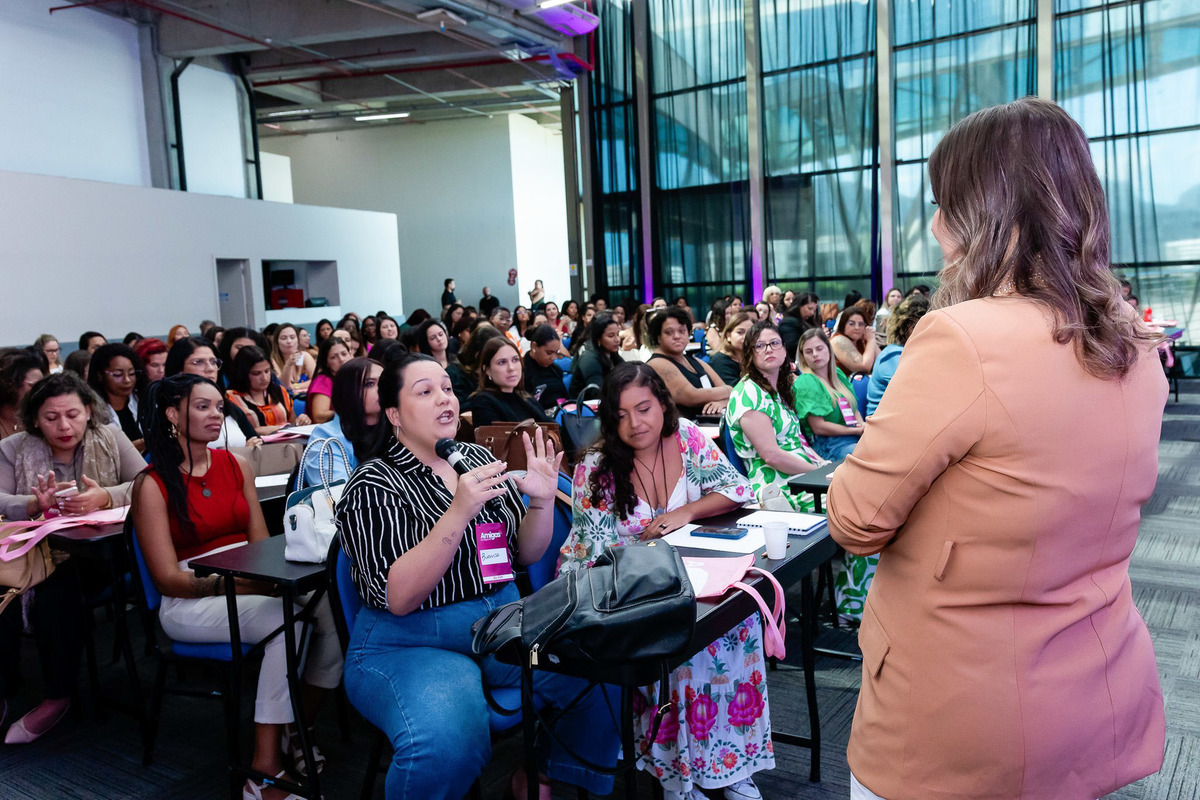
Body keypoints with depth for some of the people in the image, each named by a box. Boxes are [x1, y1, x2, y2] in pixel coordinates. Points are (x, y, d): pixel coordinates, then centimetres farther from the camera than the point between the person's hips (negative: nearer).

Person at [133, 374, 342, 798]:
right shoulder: (153, 485, -4)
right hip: (189, 603, -5)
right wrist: (227, 583, -23)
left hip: (249, 585, 5)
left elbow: (262, 546, 9)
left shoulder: (237, 465, 10)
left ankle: (297, 729, -1)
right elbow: (168, 579, -8)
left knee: (330, 606, -24)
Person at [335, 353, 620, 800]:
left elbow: (525, 555, 11)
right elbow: (397, 598, -20)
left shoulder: (479, 458, 9)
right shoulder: (373, 486, -8)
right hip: (410, 643, -6)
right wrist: (459, 512, -29)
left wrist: (542, 501, -9)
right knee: (449, 742, -36)